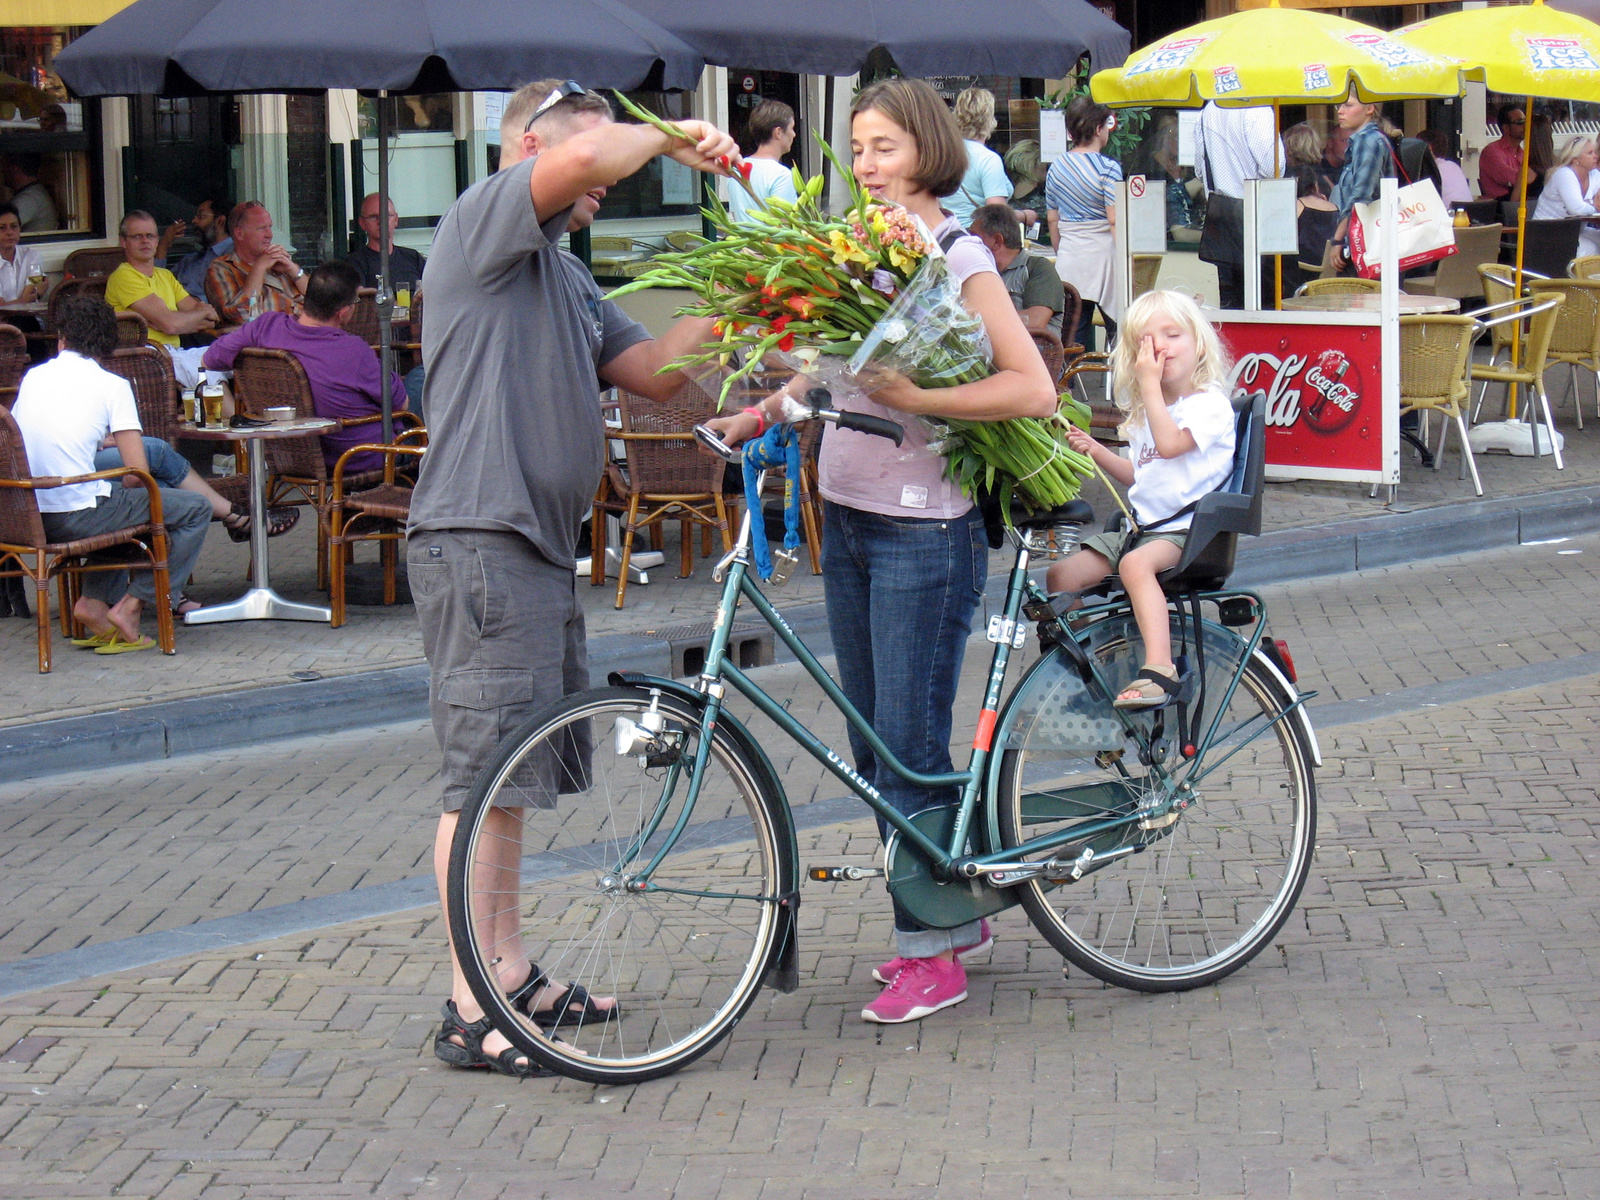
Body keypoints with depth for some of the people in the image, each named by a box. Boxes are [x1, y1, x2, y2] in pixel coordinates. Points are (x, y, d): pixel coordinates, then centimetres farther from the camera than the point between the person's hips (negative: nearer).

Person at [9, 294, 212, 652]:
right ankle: (130, 606, 2)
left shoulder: (33, 377, 11)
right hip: (77, 517, -7)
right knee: (196, 509, 6)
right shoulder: (112, 385, -4)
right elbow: (138, 472, -9)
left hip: (29, 518, 7)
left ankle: (96, 600, 18)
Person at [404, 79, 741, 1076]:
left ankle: (509, 973, 26)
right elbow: (589, 157, -25)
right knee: (487, 775, -8)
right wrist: (668, 135, -7)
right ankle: (471, 1012, -4)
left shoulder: (566, 277, 23)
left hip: (542, 547, 10)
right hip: (480, 543, -10)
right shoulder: (485, 220, -7)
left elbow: (655, 372, 15)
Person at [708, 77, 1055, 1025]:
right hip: (848, 519, 8)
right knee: (874, 745, 13)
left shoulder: (958, 257, -11)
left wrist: (911, 396, -24)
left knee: (911, 744, -4)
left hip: (924, 530, -8)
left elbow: (1032, 388, -19)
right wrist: (763, 413, 5)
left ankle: (934, 953, 5)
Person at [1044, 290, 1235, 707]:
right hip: (1141, 527, 9)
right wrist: (1097, 452, 10)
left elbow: (1169, 443, -25)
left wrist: (1150, 384, -19)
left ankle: (1160, 668, -48)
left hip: (1186, 530, -9)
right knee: (1061, 575, -2)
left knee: (1136, 564, -38)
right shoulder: (1144, 411, 19)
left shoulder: (1209, 404, -8)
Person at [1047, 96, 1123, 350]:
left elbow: (1052, 220, 13)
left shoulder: (1056, 167, 8)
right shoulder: (1108, 168, -9)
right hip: (1102, 253, -5)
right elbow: (1115, 221, -14)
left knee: (1075, 334, 7)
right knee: (1118, 330, 0)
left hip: (1067, 258, 6)